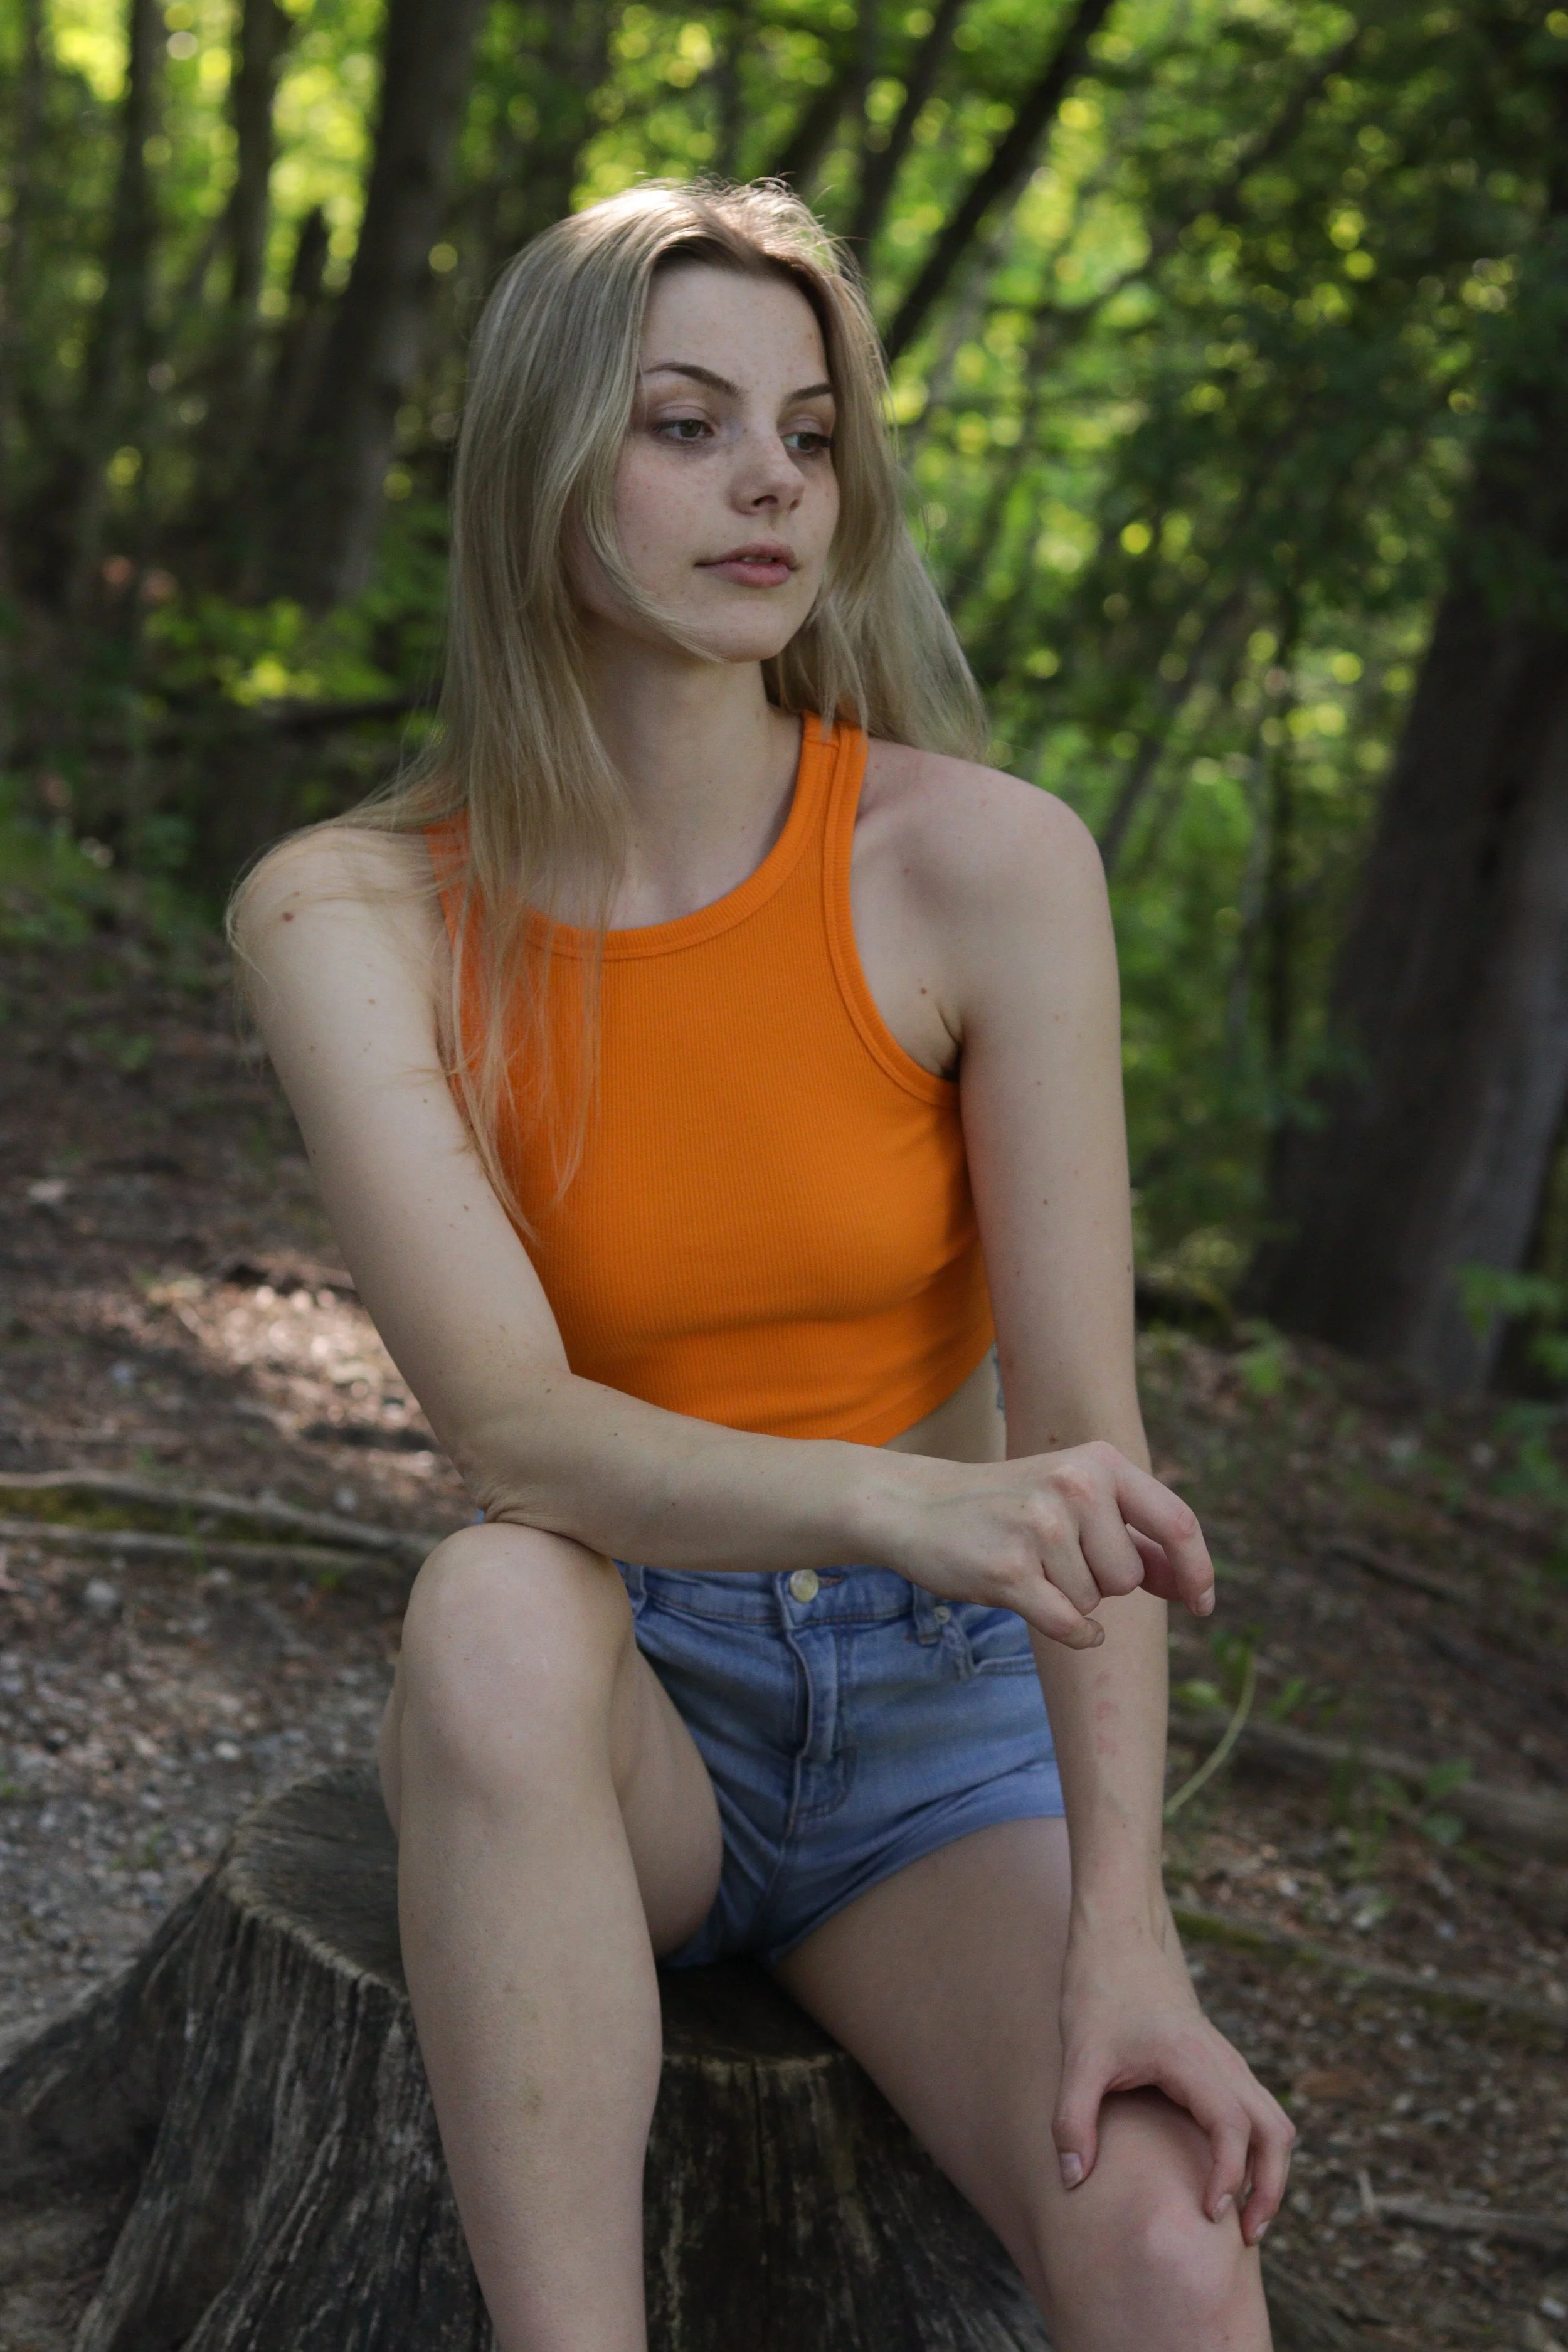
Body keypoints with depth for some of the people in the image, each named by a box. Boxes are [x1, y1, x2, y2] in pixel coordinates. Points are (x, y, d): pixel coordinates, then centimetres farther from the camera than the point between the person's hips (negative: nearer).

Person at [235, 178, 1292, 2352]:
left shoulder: (988, 864, -13)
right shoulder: (352, 914, -11)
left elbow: (1081, 1437, -14)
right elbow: (509, 1425, -23)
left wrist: (1120, 1932, -25)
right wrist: (894, 1505, -41)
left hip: (944, 1720, 0)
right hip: (606, 1703, 0)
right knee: (501, 1602, -37)